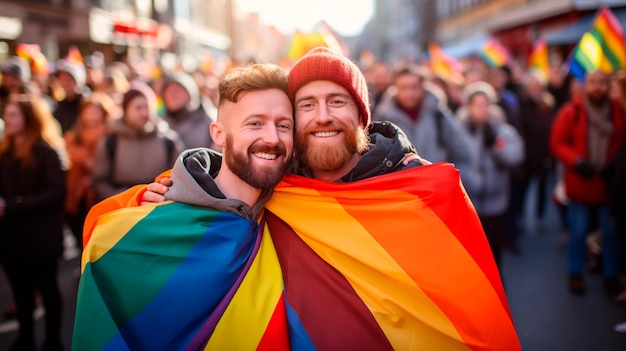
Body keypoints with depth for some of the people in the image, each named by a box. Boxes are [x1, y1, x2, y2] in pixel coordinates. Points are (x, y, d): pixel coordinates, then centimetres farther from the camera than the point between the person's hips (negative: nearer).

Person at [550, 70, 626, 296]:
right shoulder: (571, 111, -8)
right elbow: (557, 143, -6)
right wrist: (576, 161, -18)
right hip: (580, 182, -2)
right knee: (578, 231, 6)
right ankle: (575, 274, 24)